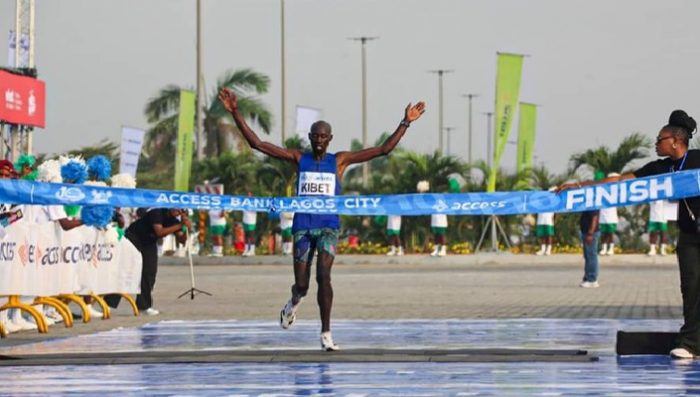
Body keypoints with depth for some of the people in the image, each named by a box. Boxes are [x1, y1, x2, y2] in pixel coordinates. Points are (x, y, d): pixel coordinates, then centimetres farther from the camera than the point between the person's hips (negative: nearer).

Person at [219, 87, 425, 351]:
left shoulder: (339, 161, 5)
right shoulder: (298, 159, 6)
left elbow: (384, 149, 2)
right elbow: (256, 143, 2)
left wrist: (405, 123, -5)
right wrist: (235, 113, -6)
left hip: (328, 225, -1)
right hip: (303, 224, 1)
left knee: (323, 276, -18)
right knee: (302, 284, 2)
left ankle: (326, 334, -13)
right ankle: (294, 302, 42)